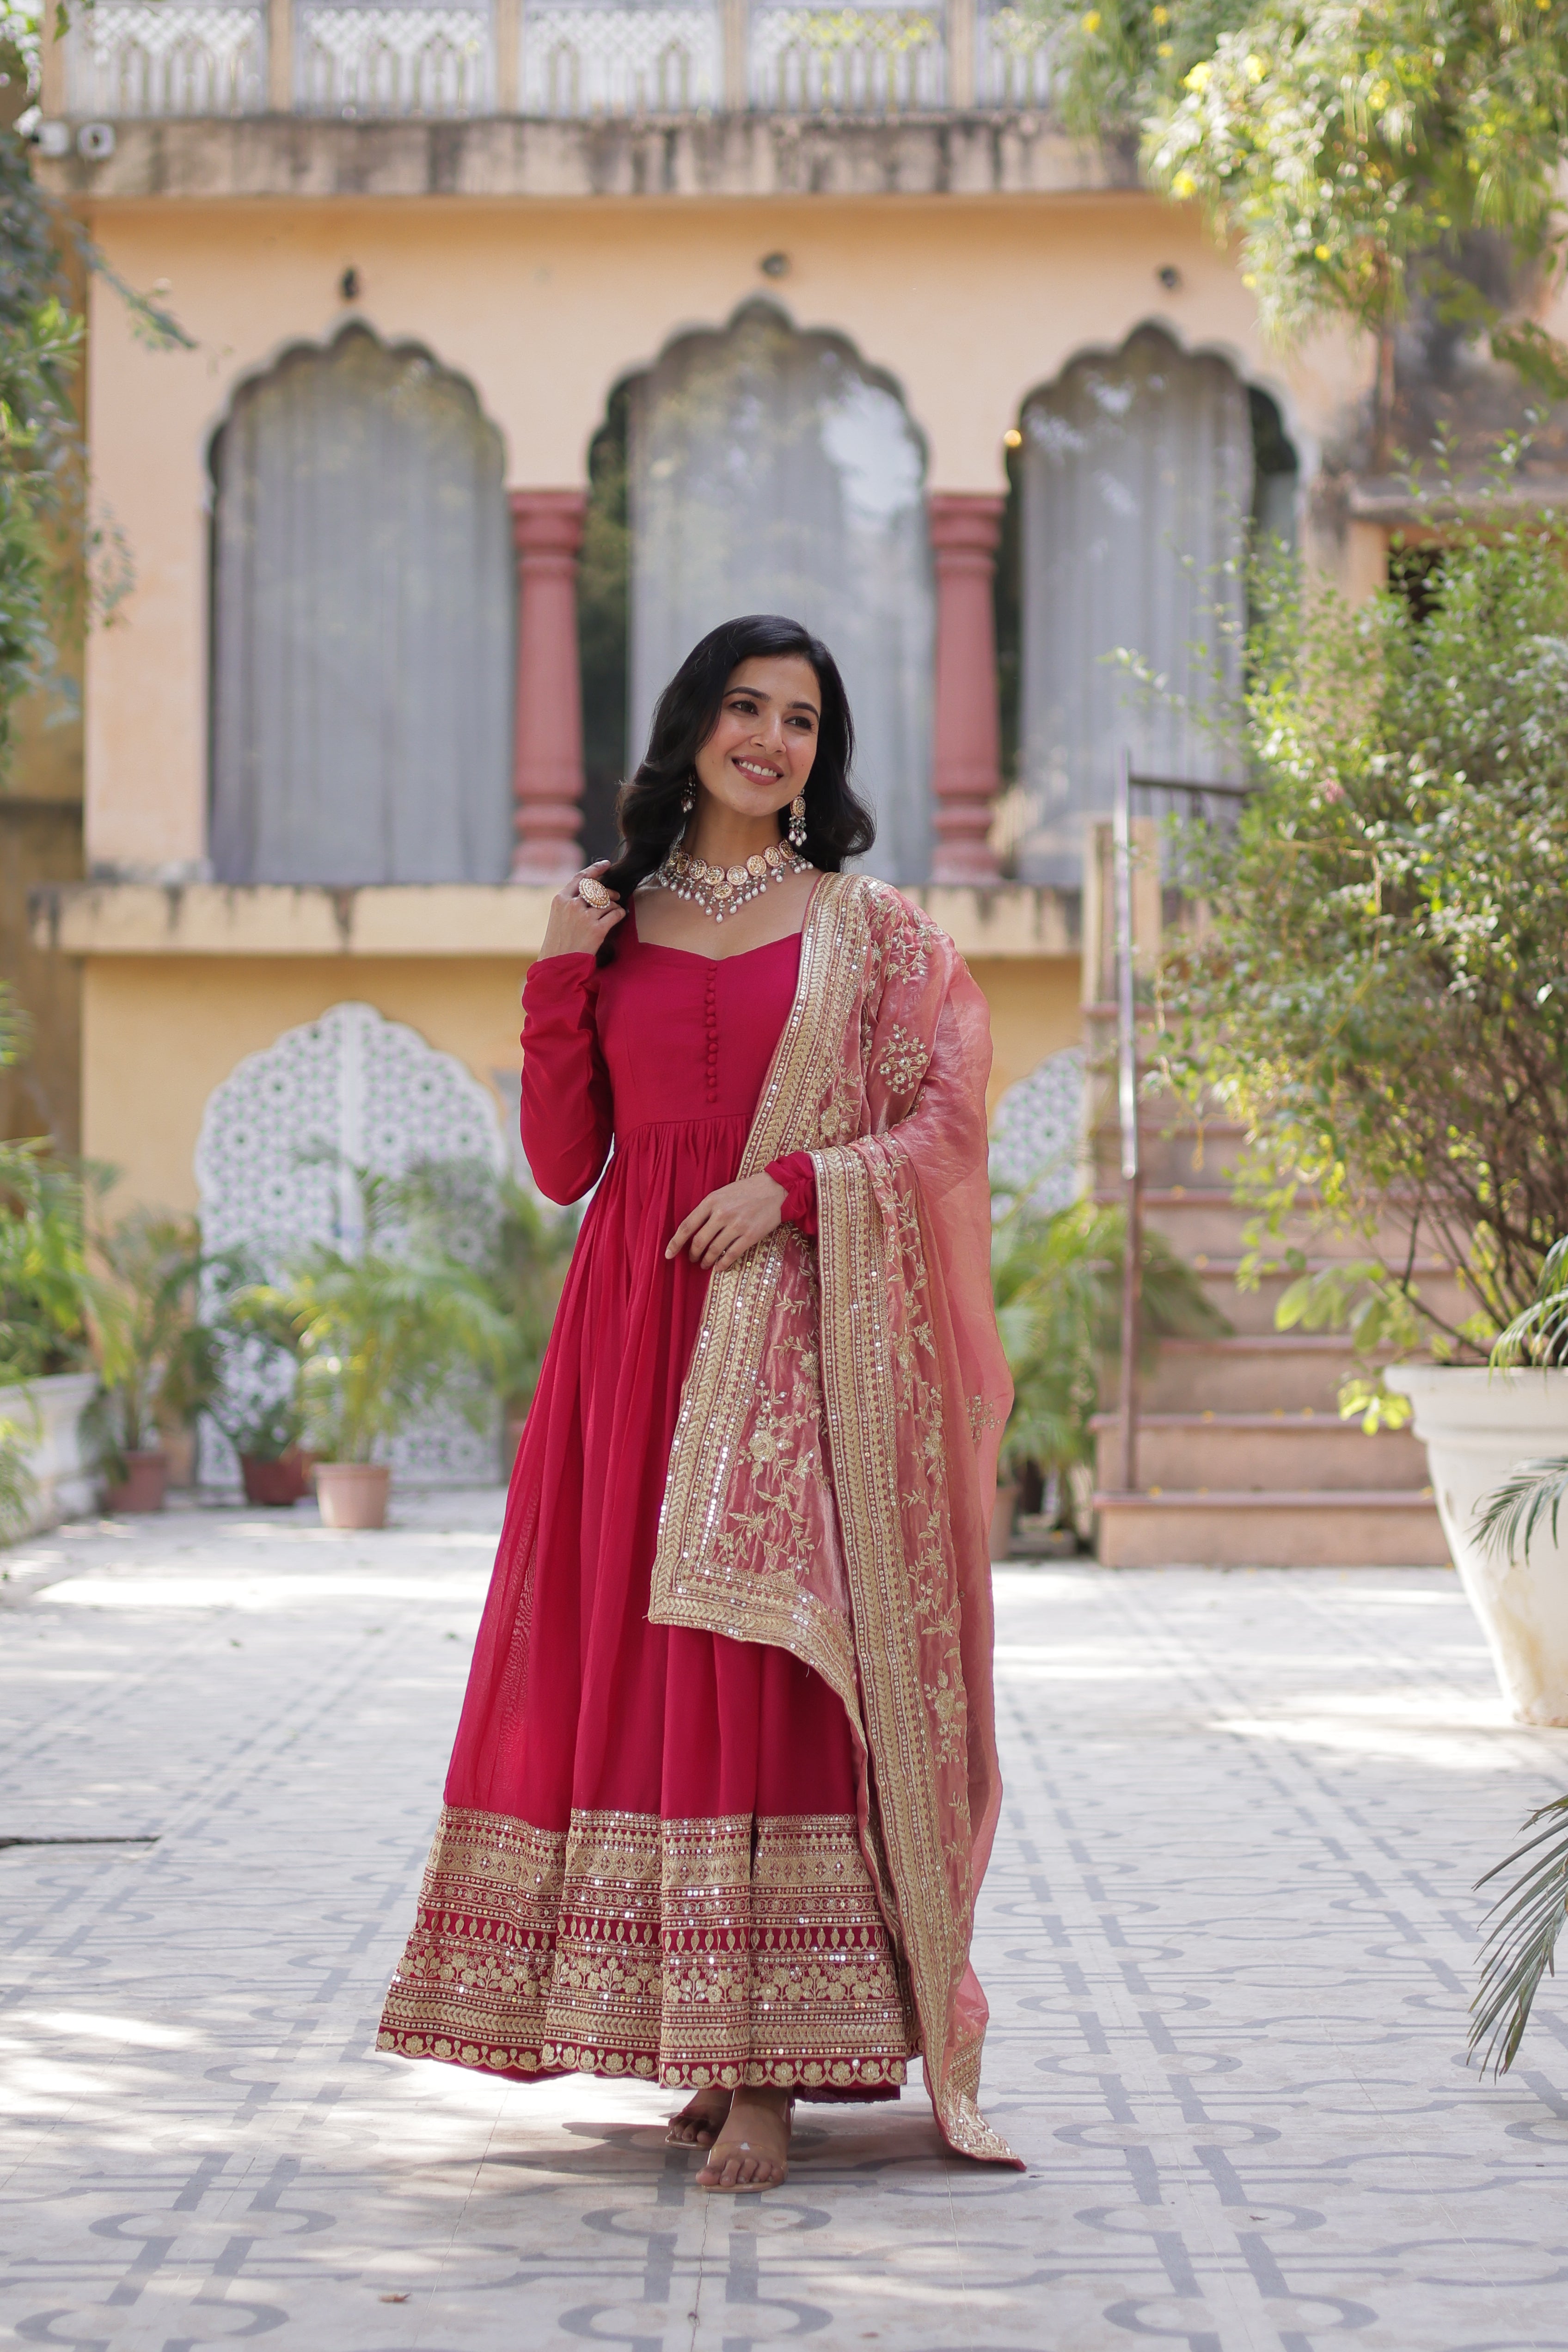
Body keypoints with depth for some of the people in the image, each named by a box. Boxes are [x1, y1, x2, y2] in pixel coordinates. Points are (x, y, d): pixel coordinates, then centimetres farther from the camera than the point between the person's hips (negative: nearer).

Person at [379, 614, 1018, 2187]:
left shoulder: (868, 927, 8)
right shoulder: (615, 925, 13)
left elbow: (944, 1120, 1)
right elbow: (562, 1163, 10)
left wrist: (794, 1184, -13)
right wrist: (558, 981, 0)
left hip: (798, 1333, -3)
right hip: (636, 1326, 3)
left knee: (773, 1654, -12)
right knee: (631, 1651, -1)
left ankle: (767, 2073, -13)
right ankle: (706, 2045, 8)